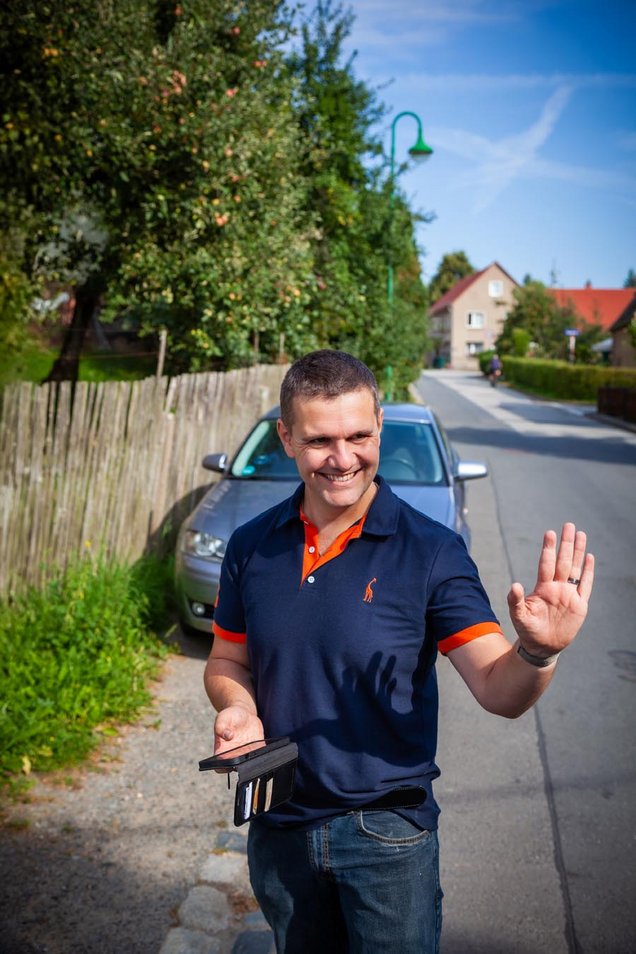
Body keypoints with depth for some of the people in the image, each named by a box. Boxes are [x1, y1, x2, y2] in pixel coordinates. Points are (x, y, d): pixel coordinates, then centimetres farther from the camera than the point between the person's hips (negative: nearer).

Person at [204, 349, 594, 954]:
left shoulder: (430, 550, -15)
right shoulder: (251, 547, -5)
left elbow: (497, 689, -20)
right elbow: (227, 660, 6)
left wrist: (538, 652, -41)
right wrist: (238, 709, -14)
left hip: (388, 834, -3)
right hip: (278, 827, 4)